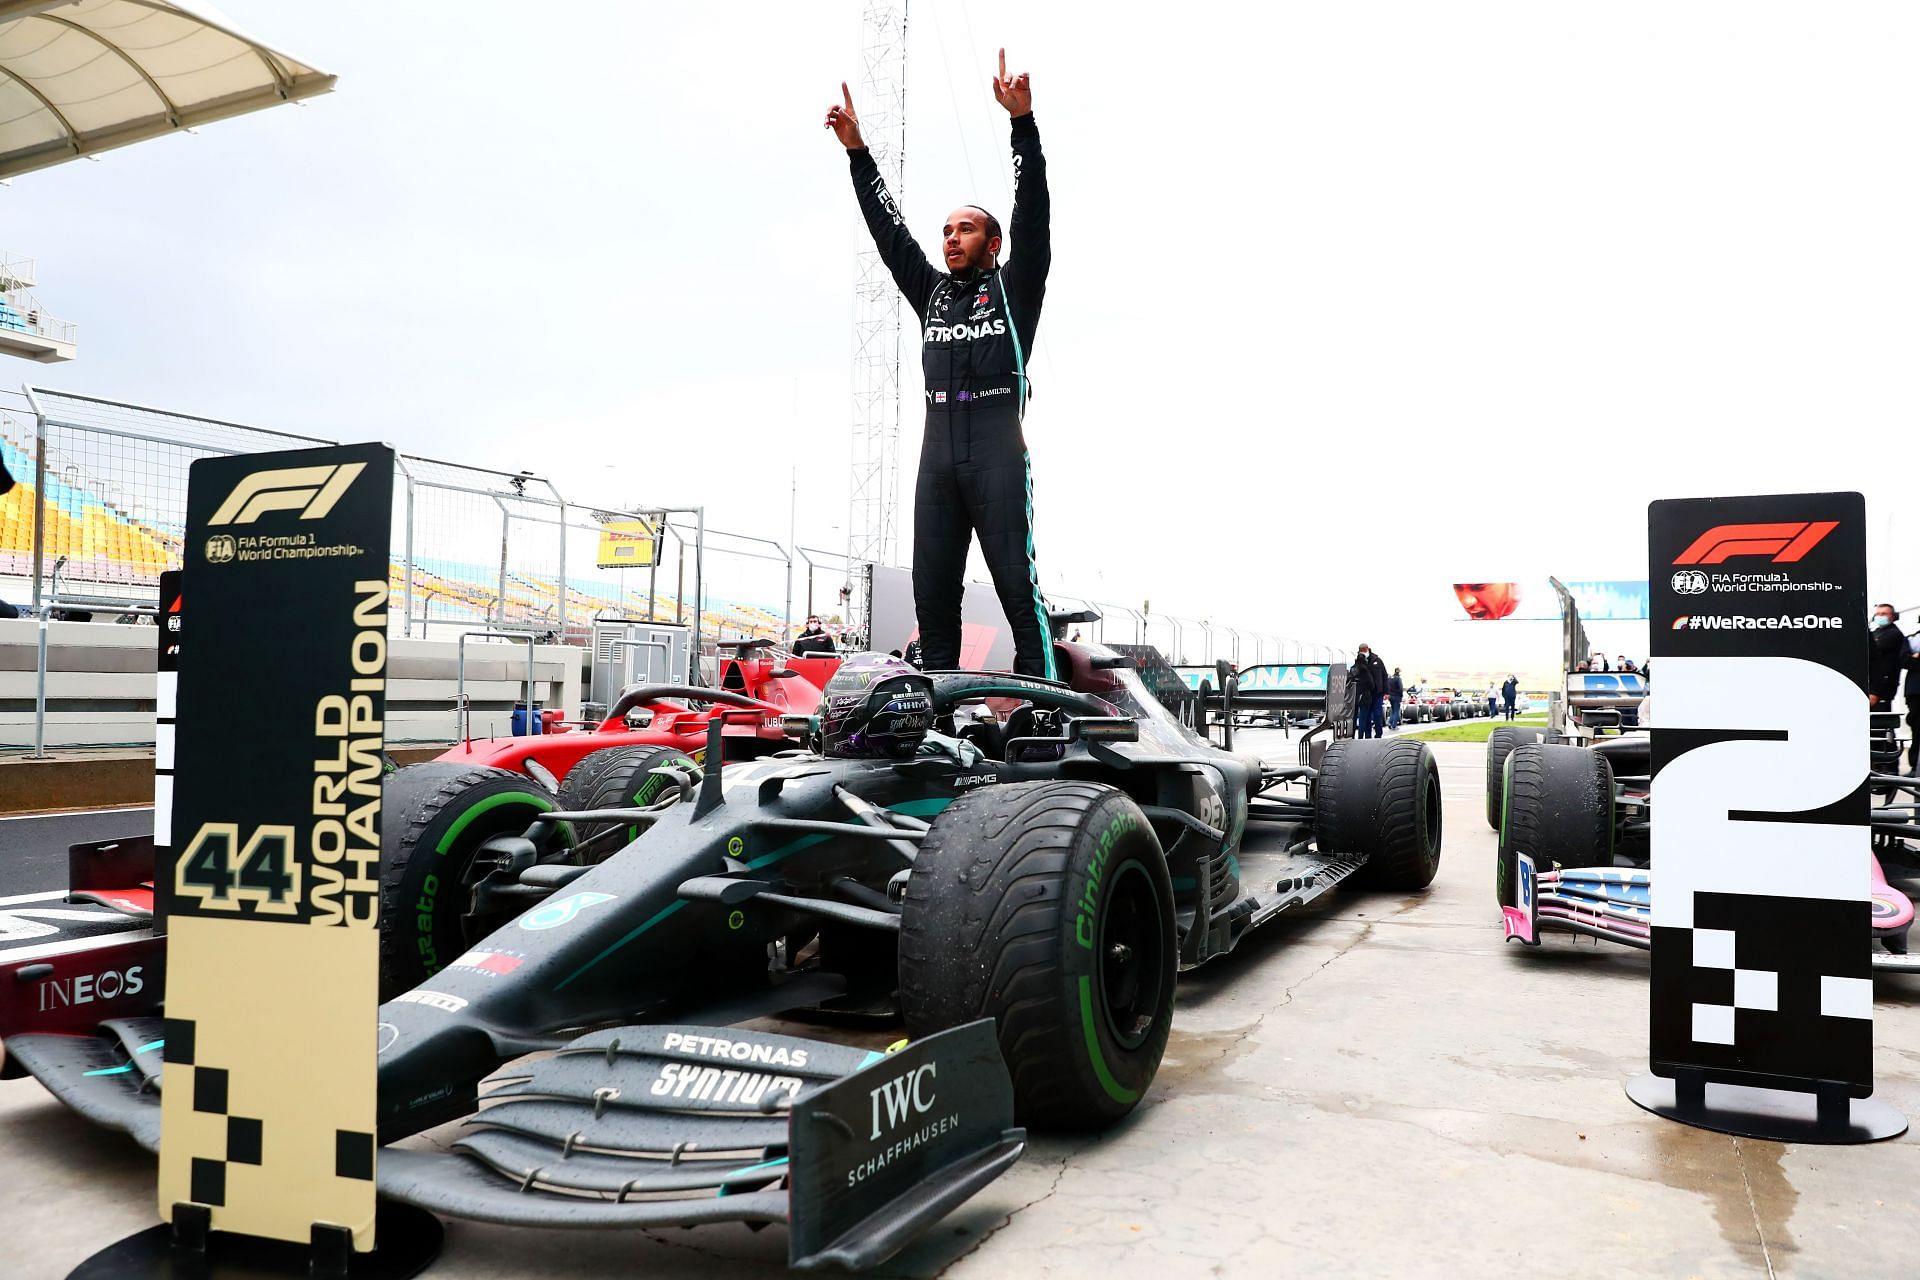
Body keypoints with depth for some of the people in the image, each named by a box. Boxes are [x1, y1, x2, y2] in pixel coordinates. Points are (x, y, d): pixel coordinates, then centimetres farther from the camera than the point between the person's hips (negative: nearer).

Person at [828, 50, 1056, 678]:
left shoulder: (1014, 287, 11)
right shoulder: (931, 292, 24)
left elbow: (1032, 213, 1)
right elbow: (889, 231, 22)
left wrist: (1022, 121, -8)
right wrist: (857, 152, 18)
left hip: (997, 450, -5)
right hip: (938, 453, 5)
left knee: (1016, 581, -9)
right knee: (933, 588, 1)